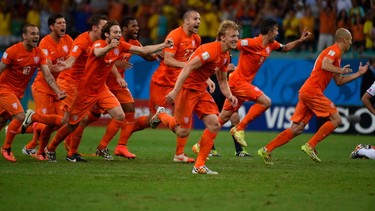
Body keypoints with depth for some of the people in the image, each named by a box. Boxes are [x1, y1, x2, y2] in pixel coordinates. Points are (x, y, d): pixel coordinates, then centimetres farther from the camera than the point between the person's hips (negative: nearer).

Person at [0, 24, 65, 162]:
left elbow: (48, 76, -6)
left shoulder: (39, 53, -3)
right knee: (20, 116, -19)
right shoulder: (13, 51, -19)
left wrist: (58, 92, -20)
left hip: (18, 92, 6)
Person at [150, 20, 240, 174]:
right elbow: (187, 68, -27)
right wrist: (175, 91, -32)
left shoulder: (225, 56, 8)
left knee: (214, 124, -6)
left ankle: (199, 166, 0)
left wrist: (229, 96, -1)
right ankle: (161, 115, 25)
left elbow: (222, 81, 19)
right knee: (183, 132, -7)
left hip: (201, 90, 9)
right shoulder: (210, 50, -22)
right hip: (187, 88, -9)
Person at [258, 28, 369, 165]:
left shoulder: (335, 53, 25)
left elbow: (339, 82, 28)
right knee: (336, 120, -9)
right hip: (313, 91, -10)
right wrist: (341, 70, -12)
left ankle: (266, 150, 2)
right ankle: (310, 146, -11)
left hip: (305, 92, 10)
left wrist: (358, 74, 27)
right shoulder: (333, 50, -5)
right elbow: (325, 65, -25)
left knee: (297, 129, 6)